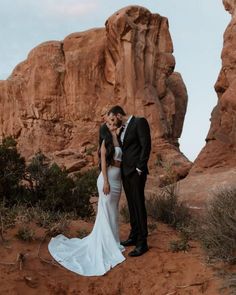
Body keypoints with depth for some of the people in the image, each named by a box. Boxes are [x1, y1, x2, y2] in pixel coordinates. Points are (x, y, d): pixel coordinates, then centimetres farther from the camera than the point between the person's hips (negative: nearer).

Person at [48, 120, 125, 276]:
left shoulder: (116, 141, 17)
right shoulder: (105, 141, -5)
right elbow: (103, 162, -11)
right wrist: (106, 182, -16)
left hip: (117, 180, 8)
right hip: (108, 179, -8)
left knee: (114, 211, 14)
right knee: (106, 212, -1)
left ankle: (113, 241, 24)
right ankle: (106, 243, 7)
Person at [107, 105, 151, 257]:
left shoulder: (139, 122, -10)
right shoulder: (122, 129, 16)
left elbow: (146, 146, -16)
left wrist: (139, 168, -17)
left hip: (136, 172, -8)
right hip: (125, 172, 8)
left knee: (139, 205, -4)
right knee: (132, 205, 13)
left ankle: (142, 243, 2)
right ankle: (134, 237, 23)